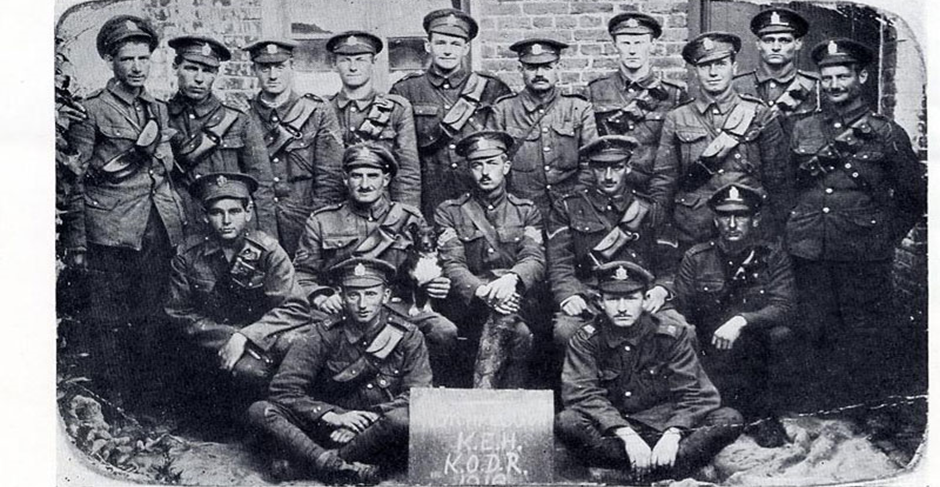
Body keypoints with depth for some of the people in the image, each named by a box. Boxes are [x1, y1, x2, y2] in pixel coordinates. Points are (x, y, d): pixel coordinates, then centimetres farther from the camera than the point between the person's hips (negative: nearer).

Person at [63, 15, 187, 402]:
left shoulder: (158, 110, 16)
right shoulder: (90, 111, -1)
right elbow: (76, 179, -3)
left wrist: (178, 221, 8)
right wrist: (76, 243, -7)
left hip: (158, 229, 5)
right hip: (111, 230, -5)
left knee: (150, 317, 9)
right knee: (110, 321, -2)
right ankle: (116, 404, 5)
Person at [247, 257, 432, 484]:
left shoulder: (407, 336, 0)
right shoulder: (326, 335, -1)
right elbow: (283, 389, -6)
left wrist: (369, 418, -22)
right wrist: (332, 416, -18)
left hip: (382, 437, -1)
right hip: (331, 430, 2)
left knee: (402, 418, -37)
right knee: (260, 411, -19)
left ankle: (300, 465, -25)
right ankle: (340, 467, -39)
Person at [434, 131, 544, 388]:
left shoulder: (527, 211, 15)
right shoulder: (449, 212, 10)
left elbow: (535, 260, -1)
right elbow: (452, 266, -3)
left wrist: (511, 279, -25)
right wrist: (482, 290, -24)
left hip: (520, 303, 2)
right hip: (469, 307, -2)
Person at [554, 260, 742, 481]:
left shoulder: (671, 335, 2)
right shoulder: (585, 341, -1)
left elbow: (694, 394, -5)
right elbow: (583, 395, -15)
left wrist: (672, 434, -25)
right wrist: (627, 436, -29)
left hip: (665, 427, 1)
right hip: (611, 434, -1)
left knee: (730, 419, -20)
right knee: (566, 422, -32)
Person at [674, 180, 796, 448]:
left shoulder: (772, 254, 0)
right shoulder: (696, 258, 3)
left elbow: (784, 307, -15)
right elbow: (680, 312, 1)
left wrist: (742, 320, -30)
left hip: (758, 352, 1)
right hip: (715, 357, -1)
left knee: (780, 335, -31)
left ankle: (766, 415, -11)